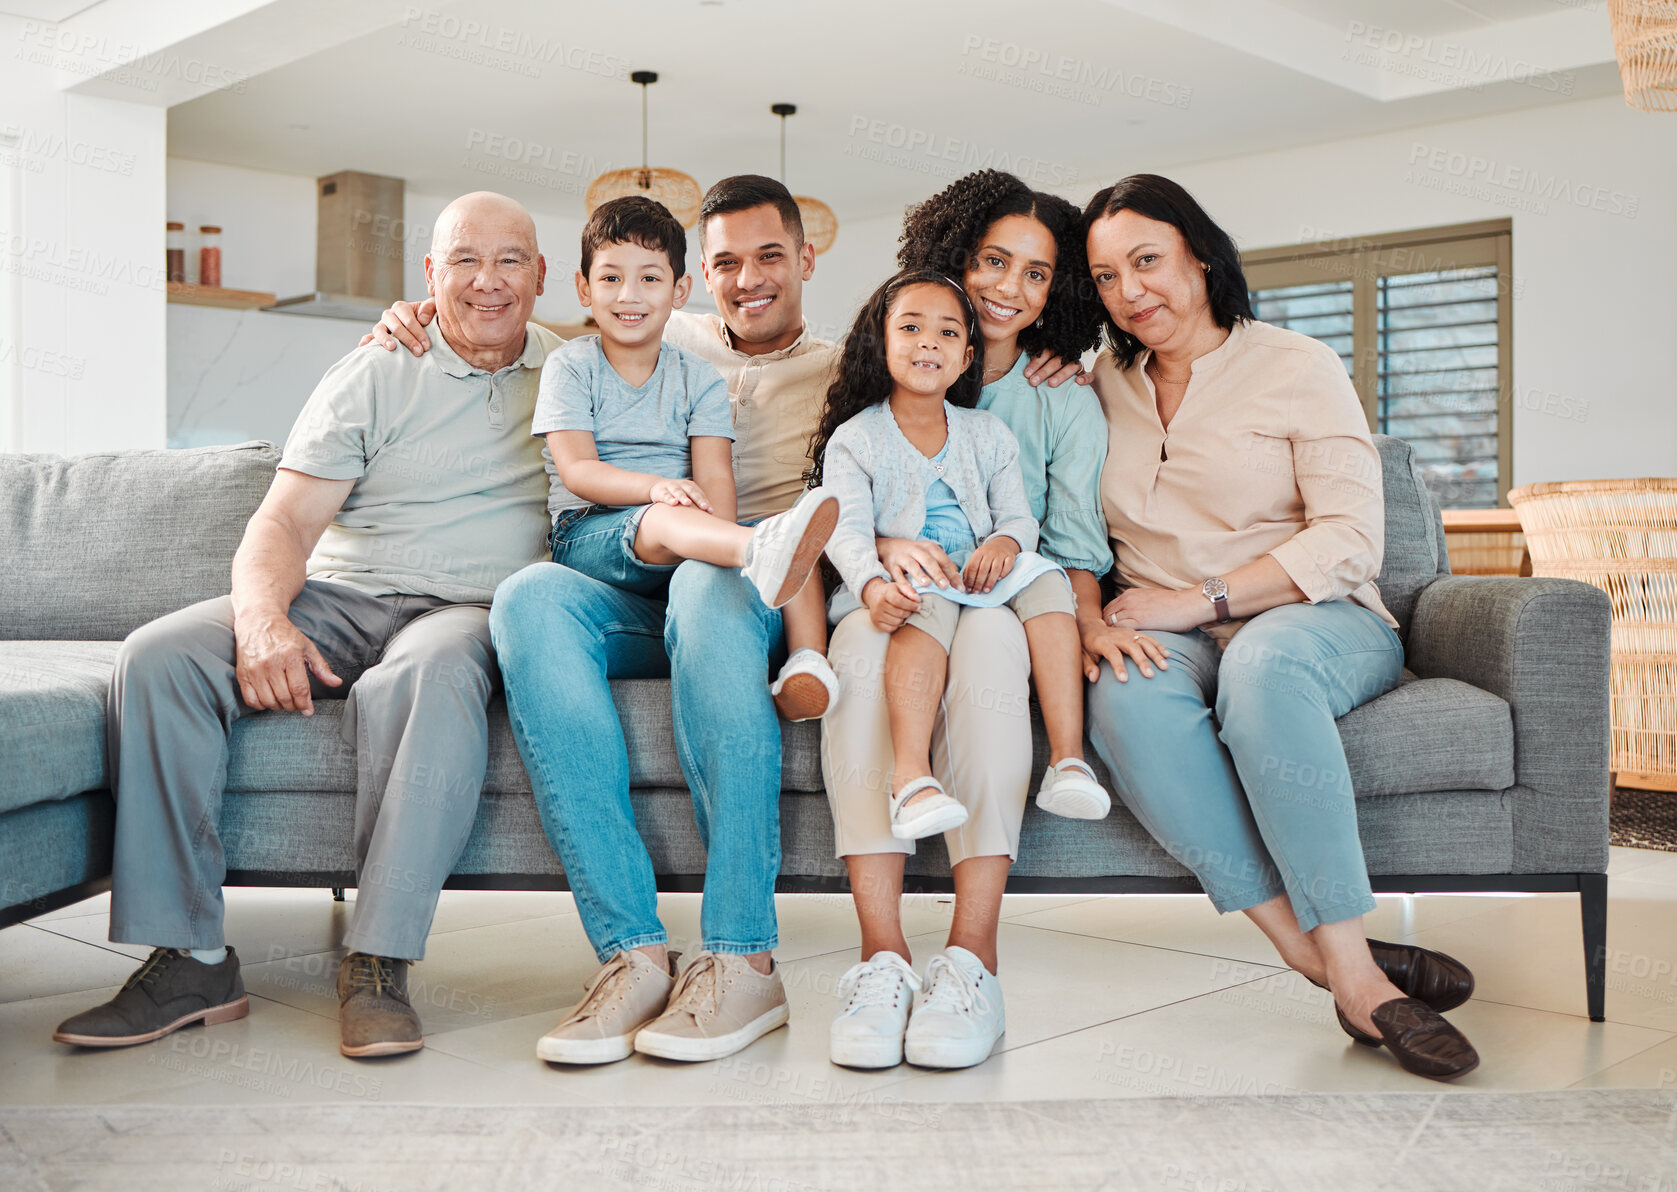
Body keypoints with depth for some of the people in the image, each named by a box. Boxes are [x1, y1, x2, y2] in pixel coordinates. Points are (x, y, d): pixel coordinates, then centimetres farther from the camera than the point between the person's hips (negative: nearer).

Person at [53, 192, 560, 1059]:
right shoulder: (371, 377, 10)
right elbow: (285, 520, 1)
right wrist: (262, 621, -20)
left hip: (468, 609, -2)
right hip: (336, 597, 2)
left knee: (430, 675, -39)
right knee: (159, 656, -23)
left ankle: (378, 964, -36)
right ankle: (188, 960, -20)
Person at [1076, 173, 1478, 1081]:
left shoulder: (1298, 367, 2)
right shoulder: (1101, 388, 15)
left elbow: (1351, 537, -9)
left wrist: (1201, 599, -17)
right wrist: (1088, 616, -13)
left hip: (1321, 621, -2)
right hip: (1170, 640, 3)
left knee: (1262, 660, -40)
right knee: (1126, 696, -34)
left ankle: (1345, 952, -35)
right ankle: (1339, 969, -36)